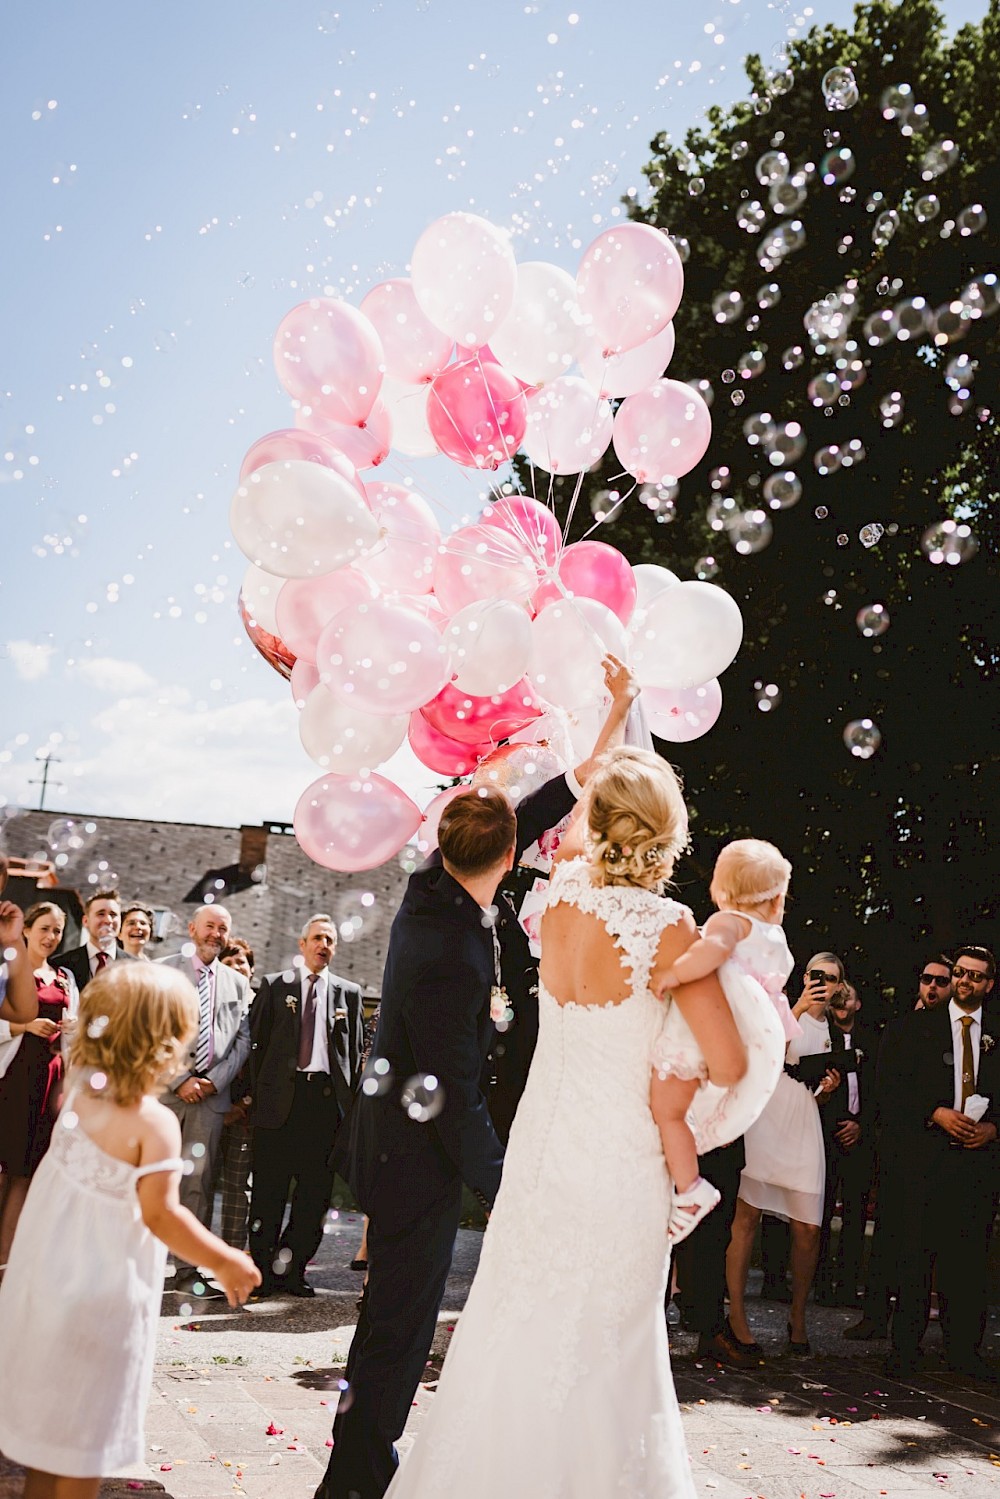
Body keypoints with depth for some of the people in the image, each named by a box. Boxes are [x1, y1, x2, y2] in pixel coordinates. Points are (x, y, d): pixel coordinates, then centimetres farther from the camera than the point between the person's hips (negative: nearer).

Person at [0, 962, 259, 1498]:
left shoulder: (80, 1085, -5)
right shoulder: (154, 1123, -25)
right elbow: (160, 1216, -26)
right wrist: (226, 1263, -17)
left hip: (48, 1265, 7)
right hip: (101, 1286, -7)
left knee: (48, 1400, 23)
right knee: (85, 1419, 9)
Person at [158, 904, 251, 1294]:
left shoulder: (237, 982, 15)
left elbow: (243, 1039, 11)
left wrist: (216, 1080, -3)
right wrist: (178, 1080, -9)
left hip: (212, 1092, 2)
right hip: (165, 1088, -2)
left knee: (199, 1180, 0)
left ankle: (188, 1269, 4)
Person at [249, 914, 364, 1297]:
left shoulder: (349, 993, 14)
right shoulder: (274, 986, 9)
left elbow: (356, 1051, 13)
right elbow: (257, 1042, 5)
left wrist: (349, 1100, 4)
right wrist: (258, 1093, -2)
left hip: (327, 1097, 2)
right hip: (280, 1097, -2)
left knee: (315, 1191, 3)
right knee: (269, 1189, 1)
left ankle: (291, 1268, 12)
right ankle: (264, 1270, 10)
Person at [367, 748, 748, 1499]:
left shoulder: (564, 891, -5)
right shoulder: (670, 927, -17)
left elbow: (578, 829, 20)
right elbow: (730, 1066, -15)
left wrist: (618, 715, 28)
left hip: (540, 1147, 4)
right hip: (621, 1157, -4)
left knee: (516, 1319, 17)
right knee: (605, 1343, 10)